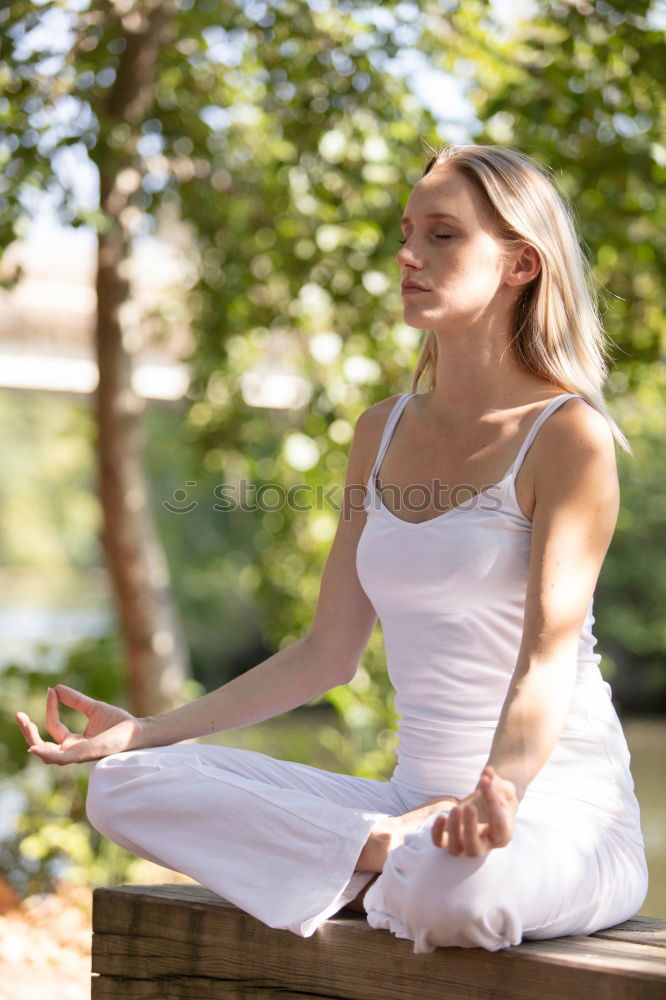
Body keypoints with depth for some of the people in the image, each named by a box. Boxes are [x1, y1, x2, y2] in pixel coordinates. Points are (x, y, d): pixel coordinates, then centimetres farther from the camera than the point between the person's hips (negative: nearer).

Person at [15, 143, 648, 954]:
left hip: (563, 806, -7)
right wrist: (145, 729, 10)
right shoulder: (382, 433, 14)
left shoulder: (568, 433, -7)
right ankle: (401, 848, -16)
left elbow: (549, 656, -18)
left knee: (450, 894, -44)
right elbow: (328, 651, 16)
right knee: (127, 785, -11)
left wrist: (502, 793, -38)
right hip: (424, 797, 7)